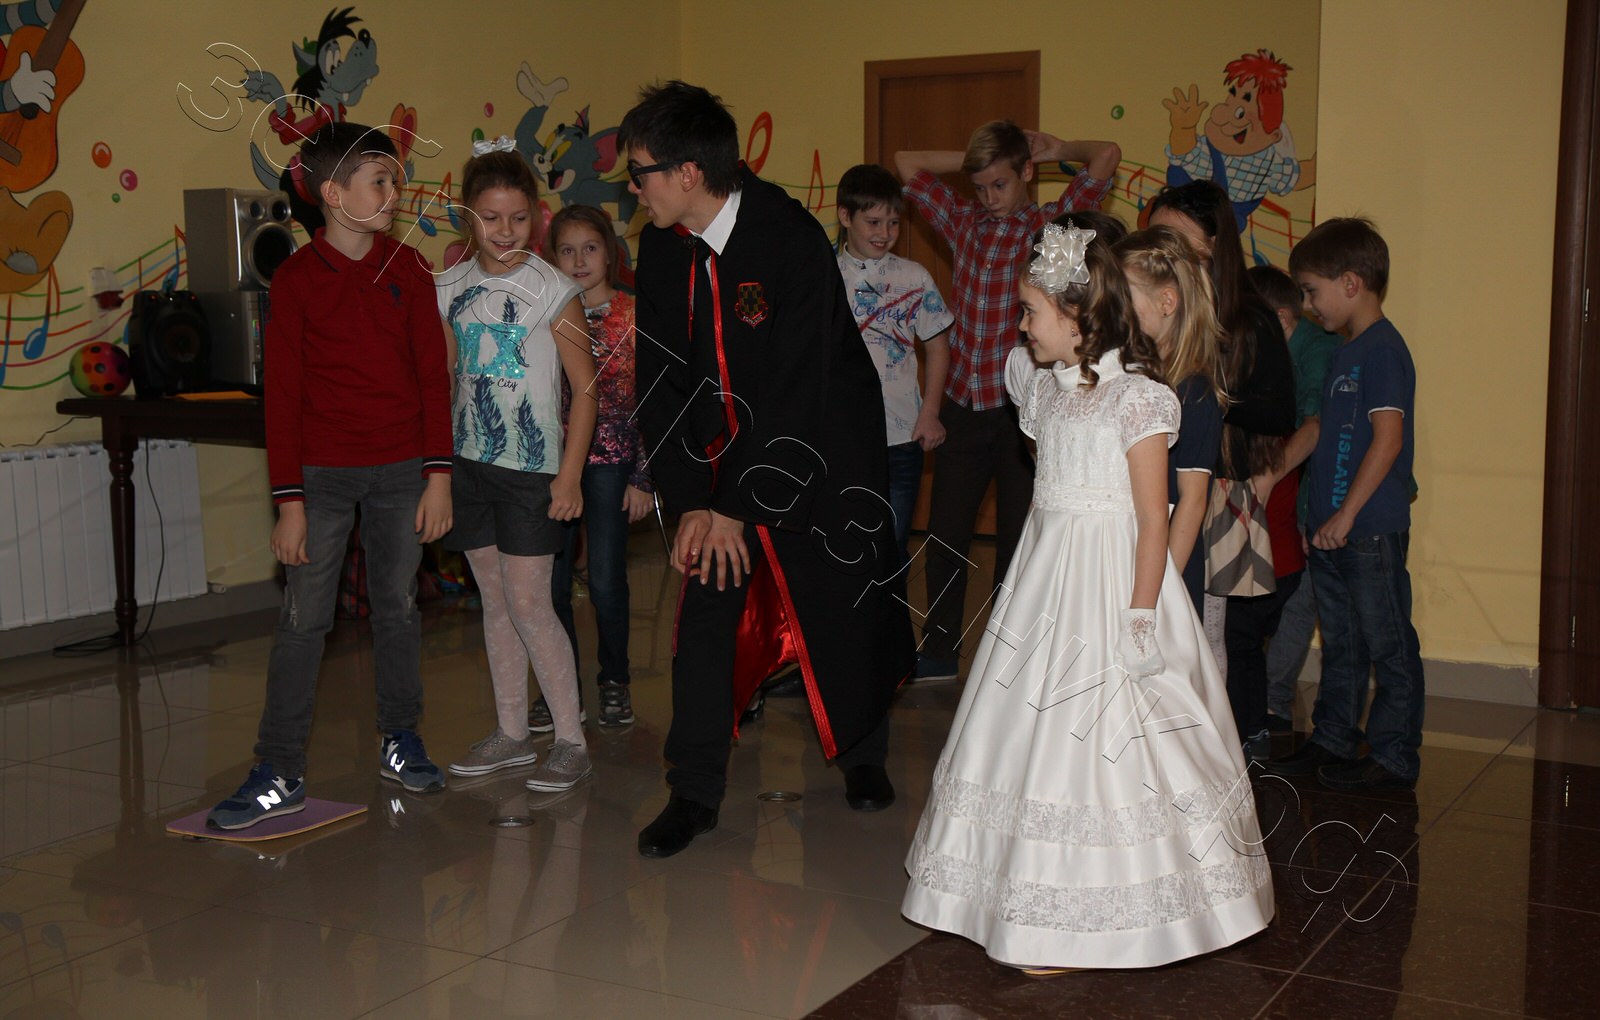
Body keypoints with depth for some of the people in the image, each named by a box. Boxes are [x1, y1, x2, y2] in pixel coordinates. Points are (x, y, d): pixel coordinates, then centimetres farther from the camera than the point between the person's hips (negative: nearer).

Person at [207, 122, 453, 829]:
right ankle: (280, 772, 6)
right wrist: (289, 500, -8)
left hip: (401, 468, 2)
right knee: (303, 618, 0)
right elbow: (282, 395, -4)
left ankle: (400, 741, 26)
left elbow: (432, 374, 5)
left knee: (397, 606, 11)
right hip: (323, 472, -2)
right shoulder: (296, 279, -4)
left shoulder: (407, 268, 4)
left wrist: (437, 474, -1)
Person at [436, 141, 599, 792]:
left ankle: (571, 741, 4)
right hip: (470, 462, 5)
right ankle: (510, 733, 21)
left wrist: (570, 474, -13)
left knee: (528, 604, -7)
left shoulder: (552, 290, -9)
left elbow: (585, 387, -8)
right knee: (494, 601, 11)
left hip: (532, 466, -5)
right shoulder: (450, 288, 6)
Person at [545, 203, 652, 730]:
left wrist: (643, 476, -5)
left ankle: (615, 682, 19)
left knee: (606, 581, -1)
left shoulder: (634, 316, -1)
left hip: (611, 460, -2)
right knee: (551, 581, 2)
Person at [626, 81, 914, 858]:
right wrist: (689, 501, -9)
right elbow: (661, 379, -1)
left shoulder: (793, 240, -23)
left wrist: (740, 505, -21)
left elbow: (795, 391, -24)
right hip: (723, 453, 4)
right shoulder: (662, 248, -4)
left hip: (822, 451, -4)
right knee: (705, 611, -2)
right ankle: (694, 794, 8)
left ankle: (864, 756, 32)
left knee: (845, 607, 8)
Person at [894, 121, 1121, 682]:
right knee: (944, 536, 10)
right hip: (963, 405, 4)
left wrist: (1057, 149, 11)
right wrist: (975, 160, 13)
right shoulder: (964, 222, 10)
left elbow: (1108, 155, -3)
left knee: (1017, 540, 6)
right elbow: (906, 163, 17)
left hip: (1020, 407, -3)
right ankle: (939, 652, 25)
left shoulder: (1050, 225, 0)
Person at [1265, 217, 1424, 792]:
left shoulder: (1383, 350, -13)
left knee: (1388, 645, 1)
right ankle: (1332, 741, 27)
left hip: (1372, 529, -9)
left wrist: (1347, 513, -21)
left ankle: (1395, 758, 9)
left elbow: (1389, 438, -20)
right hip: (1332, 529, 9)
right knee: (1340, 642, 17)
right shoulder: (1343, 352, 15)